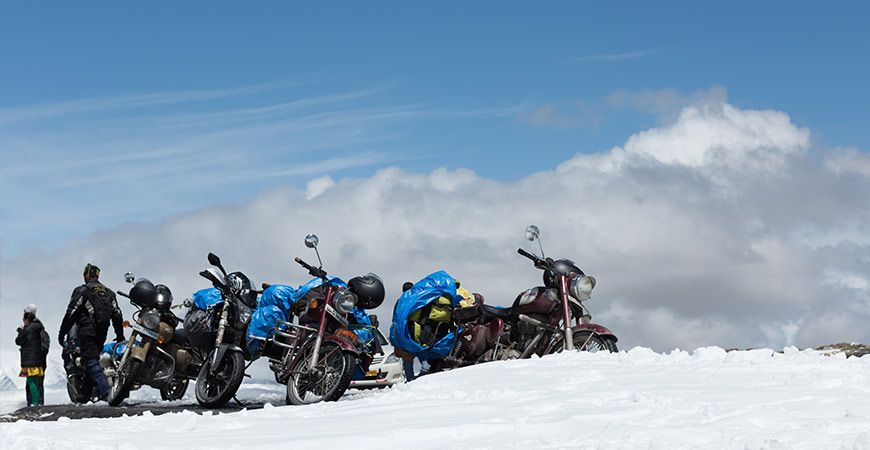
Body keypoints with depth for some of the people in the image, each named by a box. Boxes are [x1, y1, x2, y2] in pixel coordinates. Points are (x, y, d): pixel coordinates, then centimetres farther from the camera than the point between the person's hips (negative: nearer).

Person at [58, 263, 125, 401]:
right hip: (102, 335, 6)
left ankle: (105, 392, -25)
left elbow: (71, 313, -8)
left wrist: (62, 333, -3)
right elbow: (117, 315, 13)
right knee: (95, 358, 16)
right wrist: (120, 336, 18)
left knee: (92, 362, -11)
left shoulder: (81, 291, -3)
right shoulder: (109, 293, 16)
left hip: (87, 332, -6)